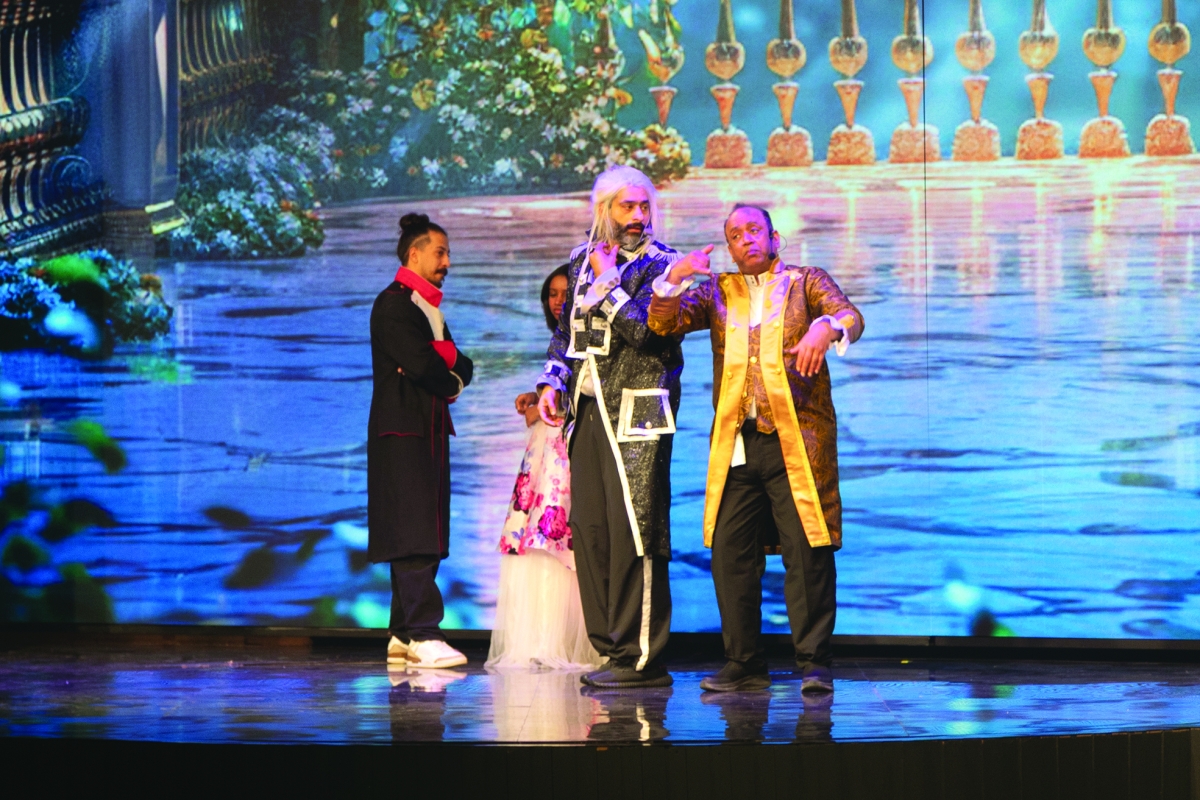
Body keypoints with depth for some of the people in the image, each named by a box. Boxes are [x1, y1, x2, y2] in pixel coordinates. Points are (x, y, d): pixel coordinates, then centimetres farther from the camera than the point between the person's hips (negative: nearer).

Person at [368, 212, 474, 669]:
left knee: (423, 536, 7)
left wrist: (447, 360, -6)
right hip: (403, 430, -10)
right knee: (413, 532, -14)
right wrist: (451, 380, 1)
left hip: (429, 432, 10)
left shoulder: (428, 308, 23)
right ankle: (423, 635, -19)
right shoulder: (393, 305, -8)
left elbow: (462, 367, 16)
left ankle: (404, 635, 9)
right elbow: (422, 366, -18)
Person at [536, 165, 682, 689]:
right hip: (588, 409, 7)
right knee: (587, 527, 4)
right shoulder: (583, 261, 17)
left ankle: (642, 658, -7)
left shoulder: (661, 264, -3)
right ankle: (612, 647, 10)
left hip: (636, 410, -7)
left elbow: (643, 330, -16)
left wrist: (608, 282, -9)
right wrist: (552, 382, 13)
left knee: (632, 529, -10)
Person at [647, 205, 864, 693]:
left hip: (796, 441, -3)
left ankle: (814, 662, -3)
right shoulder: (717, 292, 19)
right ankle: (744, 663, 10)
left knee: (806, 551, -8)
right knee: (730, 551, 1)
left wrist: (827, 328, -29)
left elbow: (850, 317, -6)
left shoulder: (807, 282, 10)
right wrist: (673, 280, -11)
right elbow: (663, 324, 8)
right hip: (735, 442, 4)